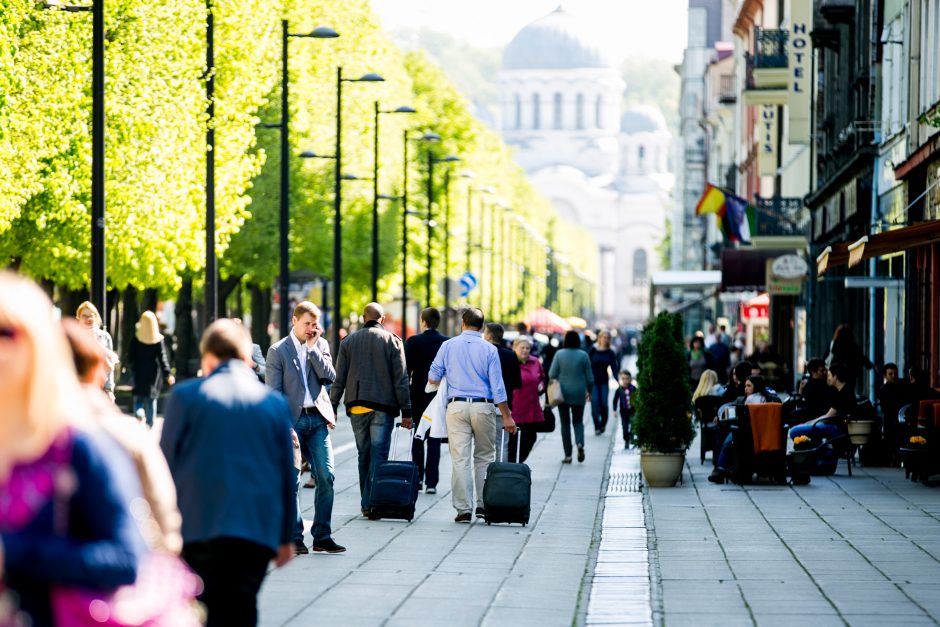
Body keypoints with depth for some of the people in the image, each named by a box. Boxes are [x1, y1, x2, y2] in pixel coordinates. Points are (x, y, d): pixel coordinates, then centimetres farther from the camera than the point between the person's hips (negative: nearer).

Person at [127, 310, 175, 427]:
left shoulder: (136, 339, -8)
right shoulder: (159, 340, -8)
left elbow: (130, 357, -4)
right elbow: (162, 358, -9)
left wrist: (132, 367, 15)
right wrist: (168, 374, -4)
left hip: (139, 373, -1)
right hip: (153, 374, 1)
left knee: (138, 397, 8)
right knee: (151, 399, 11)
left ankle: (139, 414, -21)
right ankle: (149, 424, 12)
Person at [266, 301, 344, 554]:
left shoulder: (321, 345, 12)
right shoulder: (278, 351, -1)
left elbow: (329, 377, -2)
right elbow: (272, 393, -5)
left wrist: (313, 348, -6)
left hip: (318, 419, 3)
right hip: (292, 420, -3)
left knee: (326, 476, -2)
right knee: (291, 481, -1)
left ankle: (322, 536, 5)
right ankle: (295, 538, 6)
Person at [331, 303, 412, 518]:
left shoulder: (349, 341, 8)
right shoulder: (392, 341, 1)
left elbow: (339, 379, 6)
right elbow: (401, 379, -3)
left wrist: (332, 407, 10)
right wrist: (406, 411, -1)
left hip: (356, 407, 3)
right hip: (383, 406, -3)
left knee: (364, 454, 12)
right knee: (378, 454, -2)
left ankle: (366, 502, 14)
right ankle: (371, 502, -10)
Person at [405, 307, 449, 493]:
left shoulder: (413, 342, -6)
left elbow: (406, 370, -8)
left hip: (418, 394, -1)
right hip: (441, 395, 1)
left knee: (417, 437, 12)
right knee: (434, 439, 5)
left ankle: (418, 477, 7)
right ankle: (431, 482, 1)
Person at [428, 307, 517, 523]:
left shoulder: (448, 345, 2)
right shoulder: (489, 349, -1)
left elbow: (433, 378, 6)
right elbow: (497, 386, -4)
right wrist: (507, 416, 1)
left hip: (457, 406, 0)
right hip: (483, 406, 0)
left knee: (460, 459, 0)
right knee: (484, 457, 12)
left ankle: (463, 509, -3)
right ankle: (483, 505, 11)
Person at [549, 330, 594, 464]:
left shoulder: (559, 354, -6)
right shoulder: (583, 355, -4)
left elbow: (552, 374, -6)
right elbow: (589, 377, 0)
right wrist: (589, 391, 16)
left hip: (563, 393, -1)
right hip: (579, 394, 1)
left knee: (565, 423, 6)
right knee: (578, 421, 14)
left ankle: (568, 455, 3)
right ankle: (580, 442, -14)